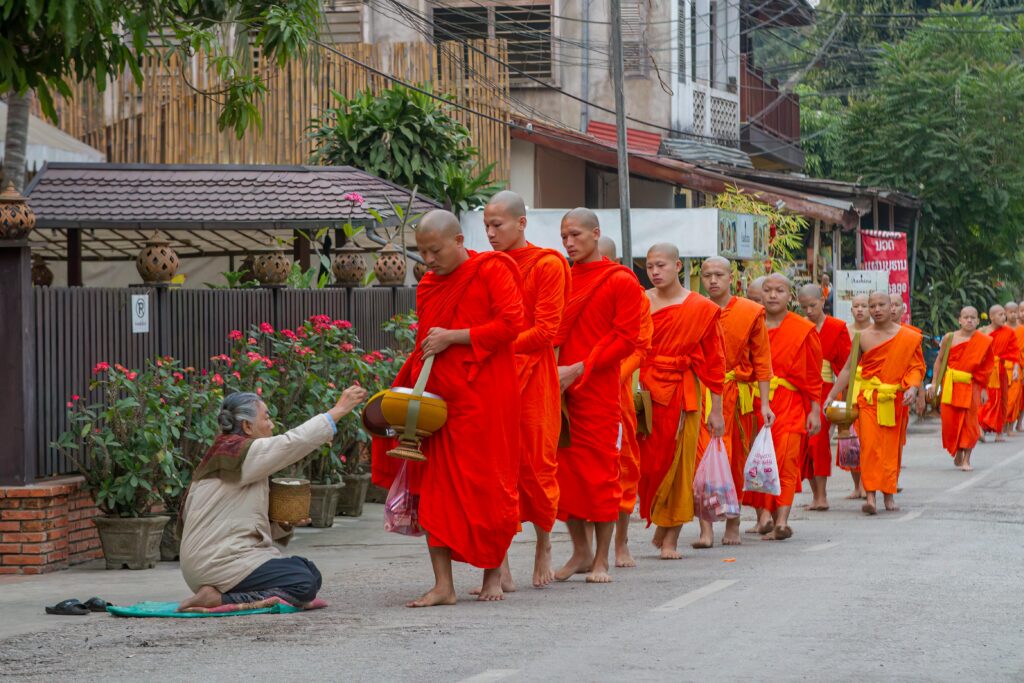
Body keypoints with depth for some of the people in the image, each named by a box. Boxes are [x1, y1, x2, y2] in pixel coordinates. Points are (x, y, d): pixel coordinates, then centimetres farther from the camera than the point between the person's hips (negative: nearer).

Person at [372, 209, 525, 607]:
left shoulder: (491, 272, -4)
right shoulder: (427, 286, 16)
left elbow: (511, 324, -14)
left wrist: (453, 336, -15)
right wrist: (405, 388, 12)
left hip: (482, 399, -6)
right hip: (436, 399, 6)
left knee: (487, 486, -1)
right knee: (435, 488, -1)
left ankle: (493, 574, 16)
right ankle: (443, 585, -2)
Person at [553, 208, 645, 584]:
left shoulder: (621, 281, -2)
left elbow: (626, 340, -7)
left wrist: (578, 369, -15)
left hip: (598, 389, -5)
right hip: (559, 386, 5)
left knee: (600, 470, -2)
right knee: (565, 467, 6)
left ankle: (601, 559, 5)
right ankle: (580, 552, 17)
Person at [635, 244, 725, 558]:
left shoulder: (702, 309, 1)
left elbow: (714, 361, 3)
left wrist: (716, 410, 1)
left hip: (683, 392, -1)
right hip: (646, 390, 1)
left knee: (679, 463, 1)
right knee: (647, 460, -6)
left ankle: (670, 537, 8)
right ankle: (660, 525, 8)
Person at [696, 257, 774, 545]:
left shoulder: (751, 312, 3)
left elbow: (761, 360, 5)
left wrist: (764, 403, 0)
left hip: (738, 396, 1)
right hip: (701, 395, -1)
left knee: (737, 461, 7)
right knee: (703, 456, -12)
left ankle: (733, 525, 21)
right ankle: (706, 528, -13)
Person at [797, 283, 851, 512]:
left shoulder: (837, 328, 3)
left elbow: (845, 364, 1)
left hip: (825, 389, -3)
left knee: (819, 439, -15)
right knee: (804, 442, 2)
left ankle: (822, 495, -13)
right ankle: (816, 495, 10)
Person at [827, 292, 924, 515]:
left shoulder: (909, 337, 3)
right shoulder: (863, 337, 5)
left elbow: (916, 367, 4)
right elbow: (848, 369, 9)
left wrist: (912, 388, -15)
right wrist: (831, 396, 6)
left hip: (895, 399, 0)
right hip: (868, 396, 0)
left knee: (892, 446, 5)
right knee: (870, 444, -11)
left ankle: (889, 494, 18)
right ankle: (870, 496, -14)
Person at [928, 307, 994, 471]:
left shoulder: (984, 342, 0)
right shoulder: (949, 338, 2)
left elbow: (985, 368, 4)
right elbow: (939, 360, 8)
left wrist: (983, 389, 2)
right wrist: (934, 383, 3)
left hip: (970, 386, -1)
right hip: (950, 385, 1)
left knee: (969, 422, -1)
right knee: (950, 420, 1)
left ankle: (966, 459, 7)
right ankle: (957, 452, 24)